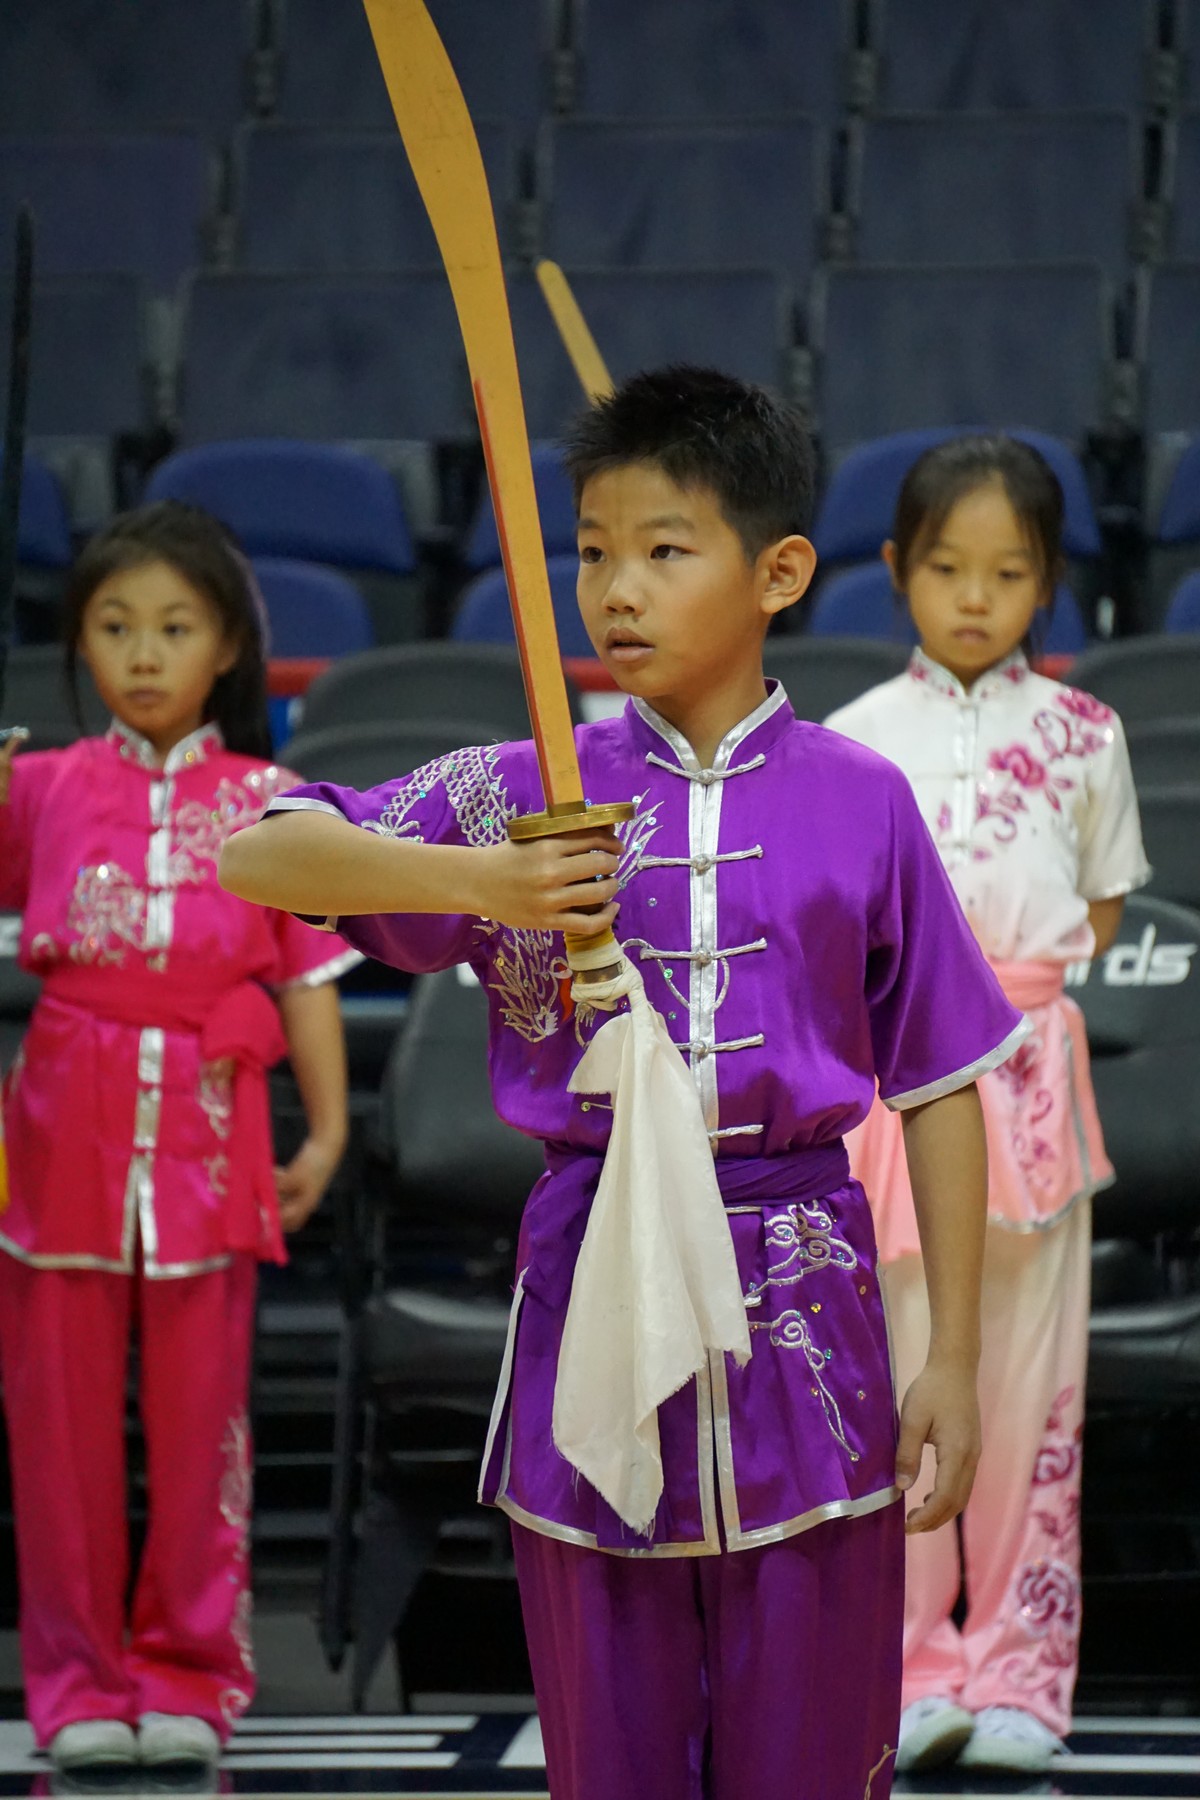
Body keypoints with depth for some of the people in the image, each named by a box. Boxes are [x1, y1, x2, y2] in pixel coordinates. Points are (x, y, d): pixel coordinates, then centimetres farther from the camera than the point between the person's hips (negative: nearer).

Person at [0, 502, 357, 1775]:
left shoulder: (265, 803, 3)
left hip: (206, 1131, -1)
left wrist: (327, 1130, -4)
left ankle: (187, 1673, 15)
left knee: (199, 1412, 3)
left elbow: (307, 975, 3)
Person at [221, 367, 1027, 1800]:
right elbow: (256, 857, -5)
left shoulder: (860, 806, 1)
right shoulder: (530, 794, 2)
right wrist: (480, 885, -20)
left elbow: (939, 1090, 5)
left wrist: (953, 1362, 3)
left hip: (805, 1314, -1)